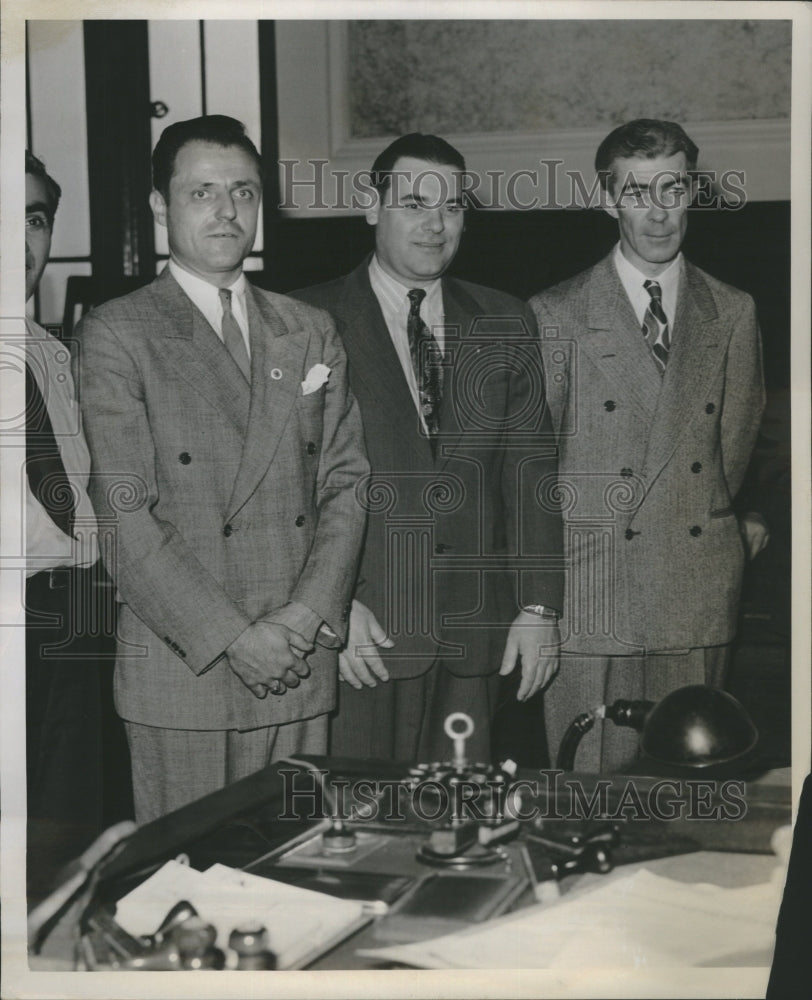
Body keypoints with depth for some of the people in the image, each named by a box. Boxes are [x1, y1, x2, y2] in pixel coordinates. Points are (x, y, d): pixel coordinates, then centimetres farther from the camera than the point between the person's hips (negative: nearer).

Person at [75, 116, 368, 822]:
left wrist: (311, 612, -6)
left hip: (302, 661, 4)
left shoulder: (311, 333, 13)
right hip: (181, 671, -3)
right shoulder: (116, 335, -2)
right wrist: (233, 638, -13)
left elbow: (347, 483, 9)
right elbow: (126, 516, -9)